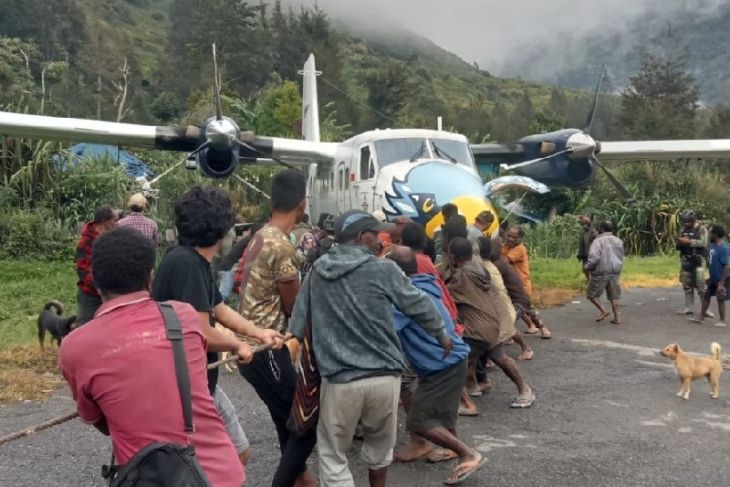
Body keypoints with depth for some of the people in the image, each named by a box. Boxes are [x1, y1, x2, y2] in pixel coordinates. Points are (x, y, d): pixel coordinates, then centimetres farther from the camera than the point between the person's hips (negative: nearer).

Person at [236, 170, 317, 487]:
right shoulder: (282, 247, -21)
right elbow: (296, 308, -11)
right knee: (304, 428, -3)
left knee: (291, 419, 25)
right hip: (266, 349, -10)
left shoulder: (261, 237, 9)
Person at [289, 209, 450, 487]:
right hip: (384, 377, 0)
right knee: (379, 445, 24)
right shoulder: (383, 270, -4)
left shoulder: (317, 271, 5)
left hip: (339, 379, 1)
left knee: (332, 455, 13)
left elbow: (298, 323, 11)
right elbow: (419, 306, 8)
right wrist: (442, 336, 25)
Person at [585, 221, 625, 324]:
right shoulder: (618, 241, 11)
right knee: (614, 296, 11)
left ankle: (603, 312, -4)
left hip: (601, 273, -6)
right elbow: (621, 258, 17)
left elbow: (594, 257, -23)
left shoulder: (598, 241, -12)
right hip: (615, 273, 6)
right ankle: (617, 318, 10)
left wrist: (588, 267, -8)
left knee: (592, 294, 8)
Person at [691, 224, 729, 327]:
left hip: (721, 279, -9)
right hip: (713, 278, 9)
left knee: (720, 299, 3)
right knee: (706, 296, 14)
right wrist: (710, 277, 20)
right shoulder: (712, 245, 3)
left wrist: (721, 283, -25)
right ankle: (700, 318, 24)